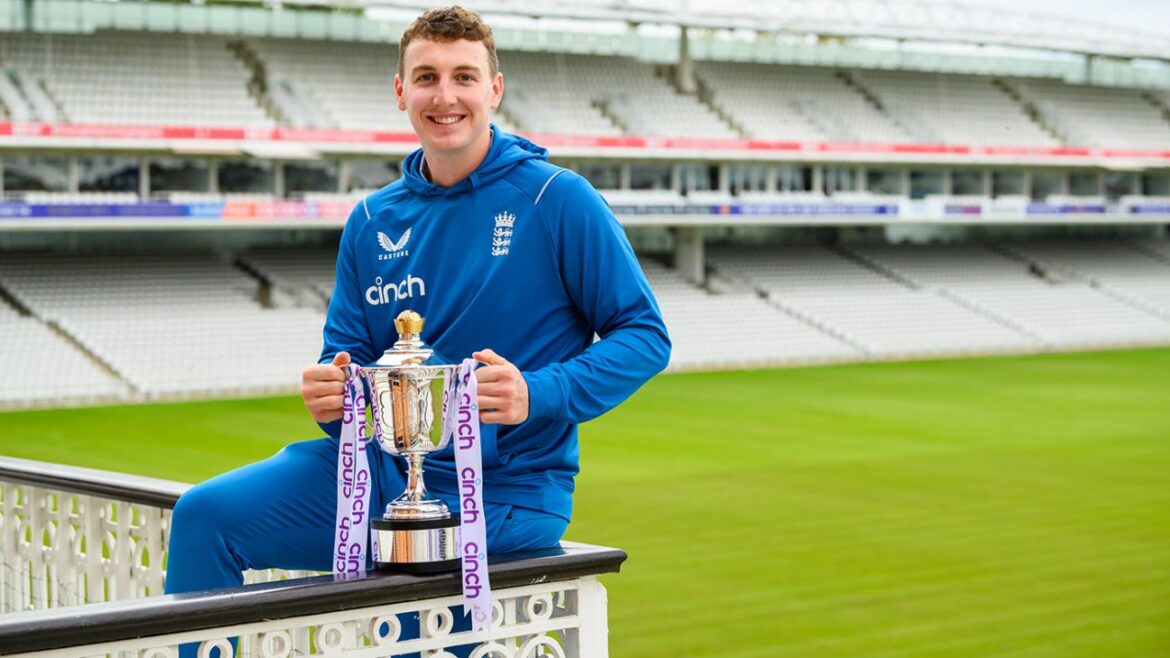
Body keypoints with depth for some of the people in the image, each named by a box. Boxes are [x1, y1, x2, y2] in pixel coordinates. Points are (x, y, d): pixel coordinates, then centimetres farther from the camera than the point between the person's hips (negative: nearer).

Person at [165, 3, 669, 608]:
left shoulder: (557, 200, -8)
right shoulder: (373, 220, 7)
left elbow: (645, 336, -8)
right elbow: (347, 351, 13)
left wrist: (537, 396, -23)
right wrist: (330, 391, -12)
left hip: (503, 495, -4)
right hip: (389, 466, 5)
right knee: (205, 515, -6)